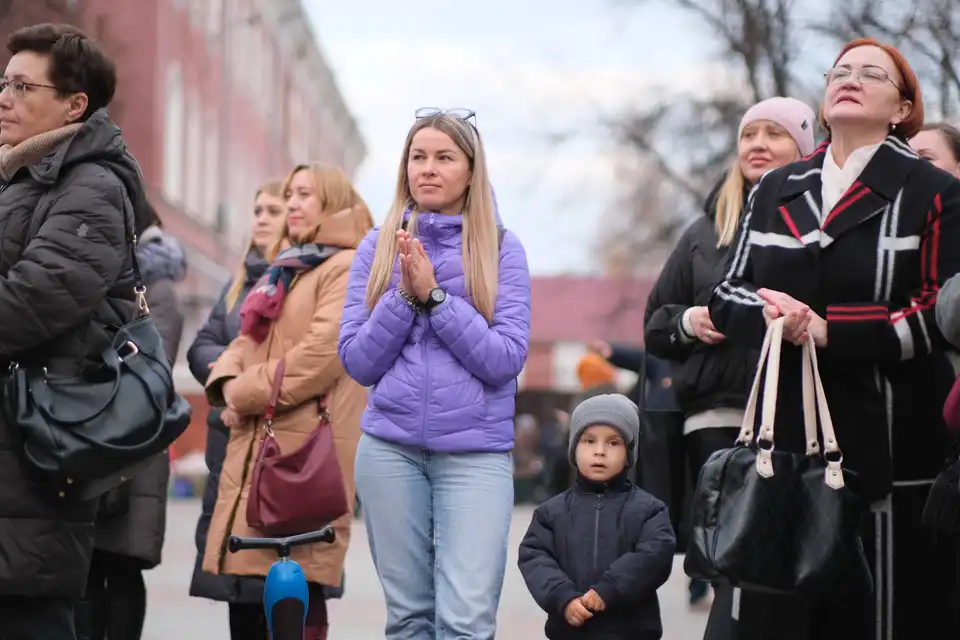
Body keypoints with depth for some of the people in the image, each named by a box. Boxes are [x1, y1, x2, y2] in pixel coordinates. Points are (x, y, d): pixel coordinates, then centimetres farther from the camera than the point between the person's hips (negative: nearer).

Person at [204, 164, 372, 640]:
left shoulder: (349, 270, -3)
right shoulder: (284, 270, 25)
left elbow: (322, 353, -16)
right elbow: (247, 341, 20)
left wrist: (248, 394, -10)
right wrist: (227, 382, -2)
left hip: (308, 443, -8)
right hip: (259, 441, 8)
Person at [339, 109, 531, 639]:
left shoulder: (501, 249, 1)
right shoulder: (378, 246, 7)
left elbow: (505, 360, -8)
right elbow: (358, 362, 3)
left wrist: (435, 295, -14)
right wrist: (407, 296, -10)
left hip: (476, 452, -2)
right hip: (391, 449, 2)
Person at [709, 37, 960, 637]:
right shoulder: (775, 192, 15)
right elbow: (729, 296, 13)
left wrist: (830, 333, -16)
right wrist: (768, 314, -10)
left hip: (888, 447, -4)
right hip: (785, 441, 4)